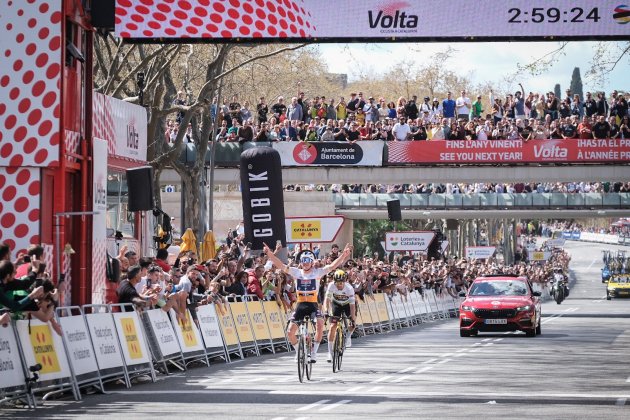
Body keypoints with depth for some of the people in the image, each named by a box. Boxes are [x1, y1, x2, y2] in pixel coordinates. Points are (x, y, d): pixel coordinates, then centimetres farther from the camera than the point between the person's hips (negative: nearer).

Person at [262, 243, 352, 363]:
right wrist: (269, 253, -21)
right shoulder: (296, 272, 0)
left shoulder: (318, 272, -3)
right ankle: (298, 351, 24)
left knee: (320, 325, -27)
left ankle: (314, 352, -11)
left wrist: (344, 254, -27)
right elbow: (280, 265, -8)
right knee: (290, 331, -4)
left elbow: (332, 266, -13)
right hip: (300, 305, 2)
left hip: (313, 305, -2)